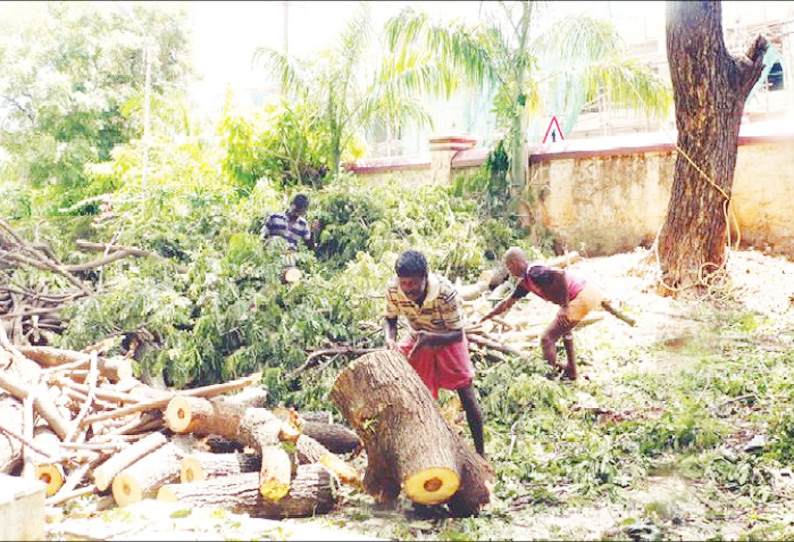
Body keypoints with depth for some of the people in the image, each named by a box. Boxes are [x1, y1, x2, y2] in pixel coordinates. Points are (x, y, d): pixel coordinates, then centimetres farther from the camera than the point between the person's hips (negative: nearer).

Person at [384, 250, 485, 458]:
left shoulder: (445, 292, -38)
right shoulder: (393, 289, -28)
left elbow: (457, 333, -31)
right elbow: (390, 318, -9)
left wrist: (430, 338, -49)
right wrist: (390, 339, -31)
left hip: (448, 339, -3)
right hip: (417, 338, 4)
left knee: (466, 393, -5)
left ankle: (480, 452, 8)